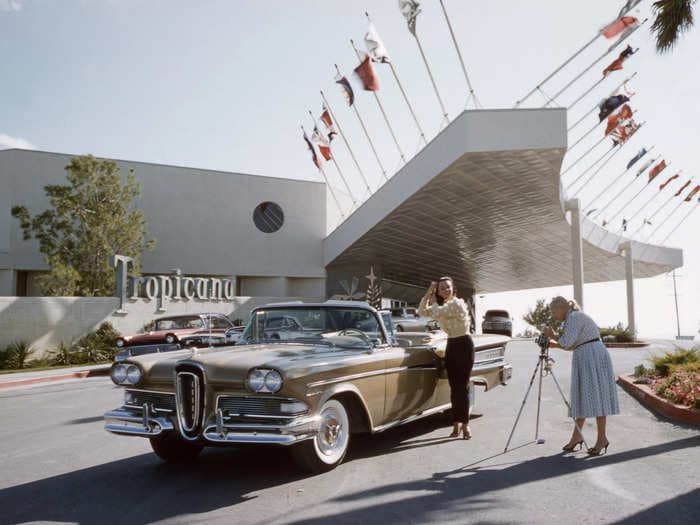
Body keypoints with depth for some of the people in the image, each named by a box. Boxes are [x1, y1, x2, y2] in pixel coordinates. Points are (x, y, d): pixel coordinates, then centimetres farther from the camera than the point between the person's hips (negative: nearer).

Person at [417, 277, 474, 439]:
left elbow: (437, 313, -24)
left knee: (462, 386, -8)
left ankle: (464, 424, -3)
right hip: (451, 345, 7)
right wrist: (428, 293, 0)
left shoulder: (457, 303, -15)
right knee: (454, 387, 6)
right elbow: (422, 311, 7)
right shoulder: (443, 305, 11)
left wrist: (433, 301, -5)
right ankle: (457, 423, 10)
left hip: (464, 345, -7)